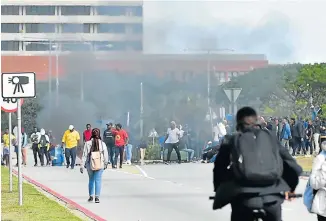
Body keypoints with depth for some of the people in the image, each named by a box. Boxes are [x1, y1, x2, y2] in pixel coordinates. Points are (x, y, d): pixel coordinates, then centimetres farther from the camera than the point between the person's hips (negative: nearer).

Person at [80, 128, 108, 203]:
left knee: (91, 180, 18)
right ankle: (97, 197, -6)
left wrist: (82, 166, -5)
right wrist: (105, 164, 18)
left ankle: (91, 196, 24)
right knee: (98, 180, 2)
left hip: (90, 165, 1)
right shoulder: (102, 144, -4)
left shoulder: (87, 143, -7)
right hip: (100, 165, -1)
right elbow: (106, 155, 3)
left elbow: (84, 156, -7)